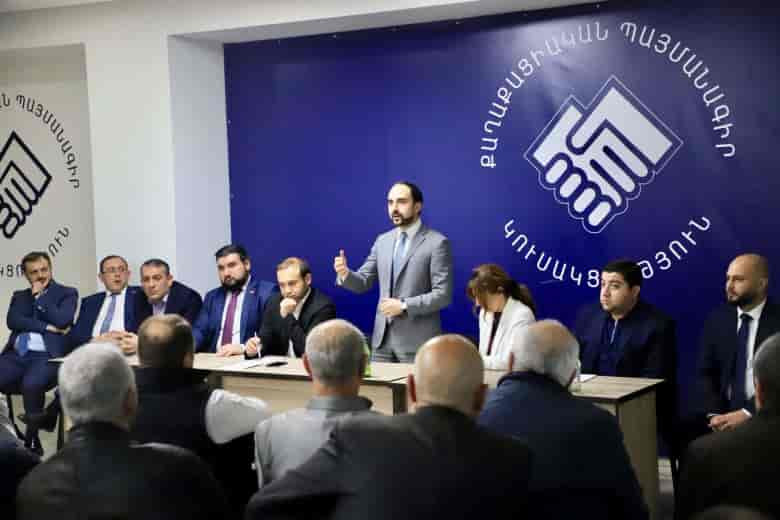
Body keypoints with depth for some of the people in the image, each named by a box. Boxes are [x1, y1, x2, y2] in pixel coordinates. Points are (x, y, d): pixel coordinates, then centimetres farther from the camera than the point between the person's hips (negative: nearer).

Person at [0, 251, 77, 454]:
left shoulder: (67, 293, 12)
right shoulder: (19, 296, 23)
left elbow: (61, 321, -7)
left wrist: (39, 296, 2)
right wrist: (46, 327, -7)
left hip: (47, 356, -4)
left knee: (31, 384, -36)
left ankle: (32, 440, -19)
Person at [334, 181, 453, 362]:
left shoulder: (437, 243, -8)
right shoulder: (382, 240, 12)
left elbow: (443, 295, -12)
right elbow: (363, 283, 13)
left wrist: (404, 306, -18)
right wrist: (345, 273, -8)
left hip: (417, 341, -5)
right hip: (382, 337, 6)